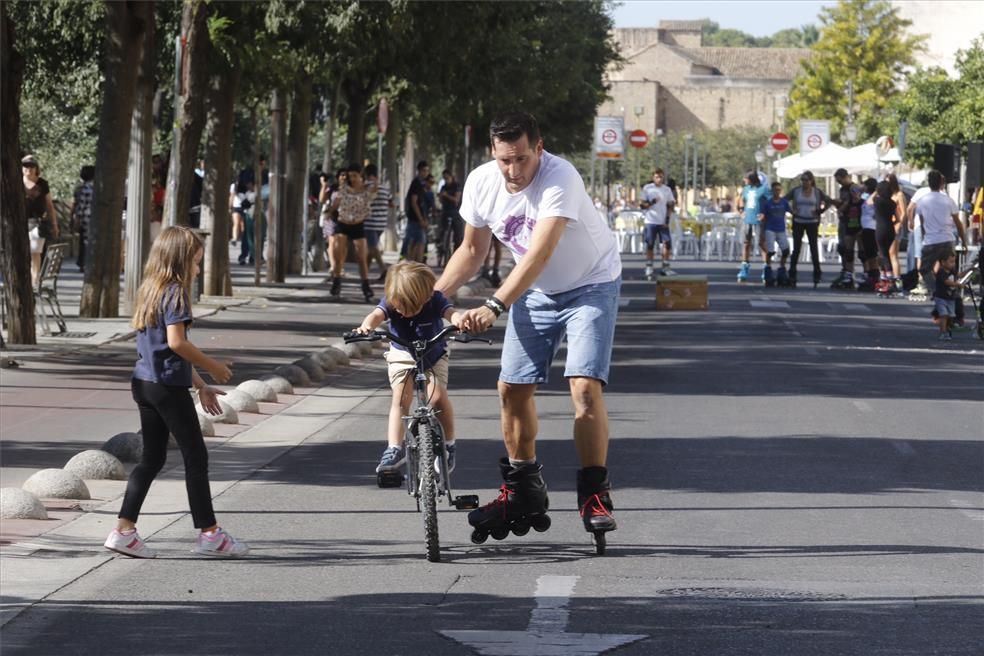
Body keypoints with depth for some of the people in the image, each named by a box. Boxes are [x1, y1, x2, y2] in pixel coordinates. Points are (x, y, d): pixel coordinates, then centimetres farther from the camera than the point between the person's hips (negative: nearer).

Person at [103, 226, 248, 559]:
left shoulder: (150, 291, 15)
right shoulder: (175, 293, -13)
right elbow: (177, 342, -23)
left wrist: (200, 385, 23)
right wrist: (212, 366, -10)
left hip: (144, 382, 9)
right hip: (168, 387, -9)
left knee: (152, 458, 12)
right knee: (196, 457, 1)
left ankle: (124, 531, 6)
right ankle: (209, 534, 7)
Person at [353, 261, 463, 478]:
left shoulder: (435, 300, -27)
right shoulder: (390, 301, -24)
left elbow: (450, 313, -44)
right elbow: (377, 315, -42)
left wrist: (460, 320, -69)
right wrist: (367, 326, -67)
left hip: (434, 355, -1)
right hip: (402, 356, 1)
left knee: (438, 396, -17)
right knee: (400, 398, -16)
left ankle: (449, 445, 2)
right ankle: (394, 450, -14)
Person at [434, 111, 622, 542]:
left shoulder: (560, 179, -33)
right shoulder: (481, 183, -13)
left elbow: (539, 253, -43)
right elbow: (472, 251, 3)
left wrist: (494, 306, -53)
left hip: (590, 285, -6)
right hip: (536, 293, 6)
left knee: (585, 386, -20)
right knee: (512, 387, 2)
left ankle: (594, 495, -10)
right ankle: (523, 493, 18)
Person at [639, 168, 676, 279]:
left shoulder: (667, 190, 9)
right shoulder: (647, 188, 1)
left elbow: (670, 206, 11)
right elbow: (641, 204, 0)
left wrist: (667, 219, -1)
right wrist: (651, 203, -18)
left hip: (663, 222, 2)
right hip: (650, 221, -2)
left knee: (667, 243, -7)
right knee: (650, 246, -1)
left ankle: (665, 267, 1)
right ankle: (649, 268, 6)